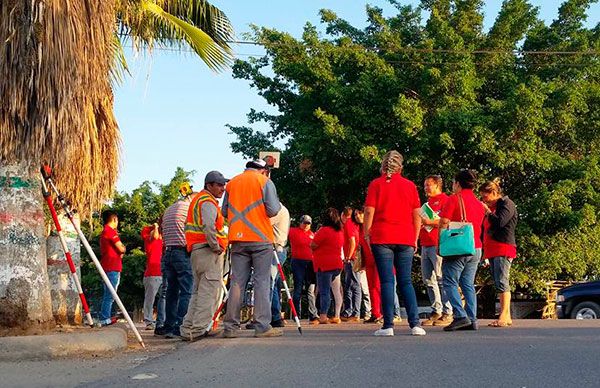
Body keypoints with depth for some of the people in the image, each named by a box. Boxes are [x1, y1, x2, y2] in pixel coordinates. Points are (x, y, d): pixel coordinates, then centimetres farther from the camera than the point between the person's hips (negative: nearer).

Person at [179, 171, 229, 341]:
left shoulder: (198, 199, 24)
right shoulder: (208, 202, -9)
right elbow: (208, 226, -26)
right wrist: (216, 247, -17)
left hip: (196, 251, 10)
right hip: (209, 252, -10)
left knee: (198, 291, 14)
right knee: (209, 292, -10)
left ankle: (188, 329, 13)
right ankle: (198, 330, -13)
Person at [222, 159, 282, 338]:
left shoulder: (232, 183, 15)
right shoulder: (265, 181, 1)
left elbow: (225, 211, 16)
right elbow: (273, 210, -7)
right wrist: (277, 203, 14)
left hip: (238, 239, 4)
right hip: (261, 238, -4)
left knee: (237, 282, 4)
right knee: (262, 281, -2)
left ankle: (231, 327, 3)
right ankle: (262, 326, -6)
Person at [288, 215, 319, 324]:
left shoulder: (312, 234, 17)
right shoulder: (293, 231, 8)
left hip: (311, 263, 3)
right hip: (298, 262, -3)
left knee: (311, 290, 0)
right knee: (298, 289, 1)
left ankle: (313, 316, -3)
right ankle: (297, 316, 5)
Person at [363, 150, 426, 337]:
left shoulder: (375, 184, 2)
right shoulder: (410, 185, 9)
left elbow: (369, 212, -4)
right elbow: (417, 215, 8)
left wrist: (366, 235, 4)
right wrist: (415, 239, 14)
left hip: (382, 238, -2)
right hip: (405, 239, 2)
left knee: (386, 281, -2)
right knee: (406, 281, 7)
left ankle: (388, 325, -6)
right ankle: (415, 323, -1)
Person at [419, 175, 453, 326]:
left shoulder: (444, 199, -3)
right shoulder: (427, 203, 24)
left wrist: (429, 222, -16)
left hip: (437, 246, -9)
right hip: (425, 246, 9)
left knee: (441, 279, -10)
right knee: (428, 280, 6)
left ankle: (448, 313, -7)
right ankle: (436, 312, 11)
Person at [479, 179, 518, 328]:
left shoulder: (507, 203, -3)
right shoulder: (492, 207, 23)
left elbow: (500, 222, -18)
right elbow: (486, 228, 25)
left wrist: (487, 211, -7)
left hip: (503, 249, -9)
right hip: (492, 250, 9)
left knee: (502, 282, -15)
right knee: (498, 284, 6)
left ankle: (504, 316, -18)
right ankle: (506, 317, 6)